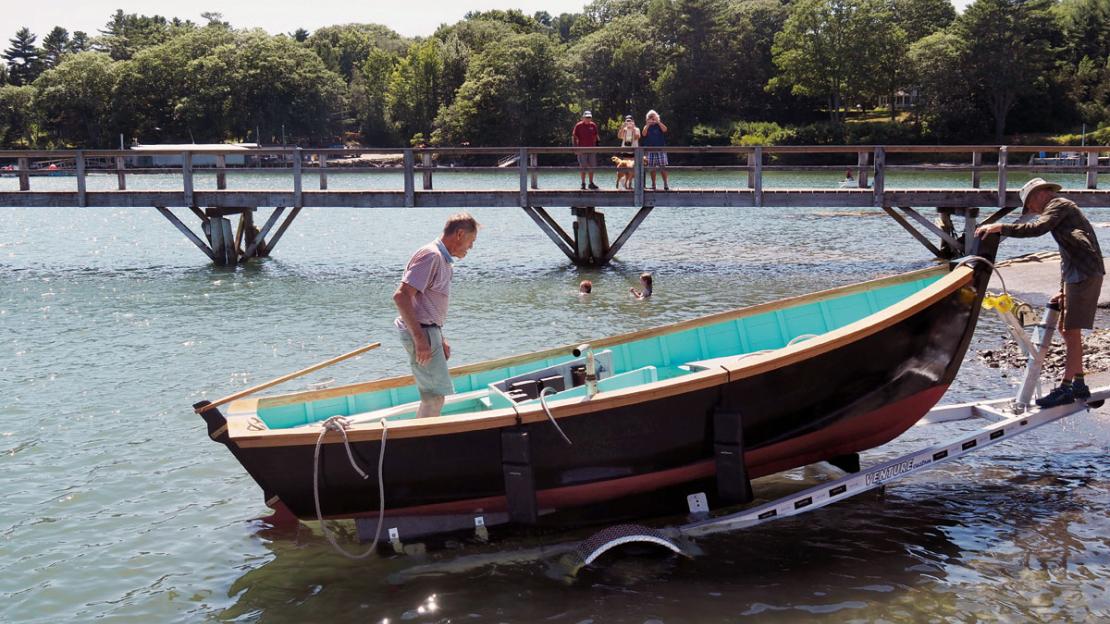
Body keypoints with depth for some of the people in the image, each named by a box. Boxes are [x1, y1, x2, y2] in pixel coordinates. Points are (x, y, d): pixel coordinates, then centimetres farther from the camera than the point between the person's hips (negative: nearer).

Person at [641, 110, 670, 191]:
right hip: (650, 149, 1)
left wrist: (658, 122, -12)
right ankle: (653, 185, 8)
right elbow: (643, 134, -5)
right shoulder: (647, 126, 11)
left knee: (663, 167, -6)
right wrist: (648, 124, -11)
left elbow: (664, 130, -11)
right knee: (652, 168, 2)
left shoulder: (659, 125, 9)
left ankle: (665, 184, -5)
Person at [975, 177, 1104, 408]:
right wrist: (1063, 289, 16)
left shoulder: (1059, 205, -6)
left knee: (1071, 331, -9)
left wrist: (1001, 228, -25)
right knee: (1066, 329, 13)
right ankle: (1079, 384, 19)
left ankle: (1066, 388, -7)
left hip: (1085, 274, -10)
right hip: (1077, 275, 10)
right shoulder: (1060, 209, 24)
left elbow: (1038, 228, -26)